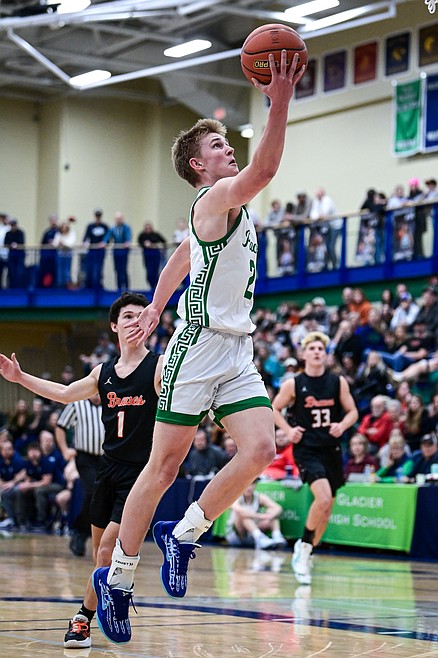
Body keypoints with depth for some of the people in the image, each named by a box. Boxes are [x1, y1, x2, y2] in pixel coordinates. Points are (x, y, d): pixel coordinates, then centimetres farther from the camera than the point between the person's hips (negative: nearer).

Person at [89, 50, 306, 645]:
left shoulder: (226, 209, 20)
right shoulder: (216, 197, -8)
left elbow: (177, 263, 36)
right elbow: (263, 170, -30)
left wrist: (155, 311, 40)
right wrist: (279, 104, -40)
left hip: (238, 353, 8)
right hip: (198, 348, -8)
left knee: (260, 450, -10)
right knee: (164, 467, -3)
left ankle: (183, 535, 5)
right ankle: (117, 576, 7)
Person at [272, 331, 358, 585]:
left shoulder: (338, 382, 4)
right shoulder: (293, 384, -2)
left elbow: (352, 411, 10)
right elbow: (274, 408, 10)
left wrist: (342, 426, -11)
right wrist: (289, 430, -5)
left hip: (332, 449, 4)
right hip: (306, 448, -4)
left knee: (327, 506, 9)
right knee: (323, 498, -24)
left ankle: (306, 553, 26)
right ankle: (304, 545, -5)